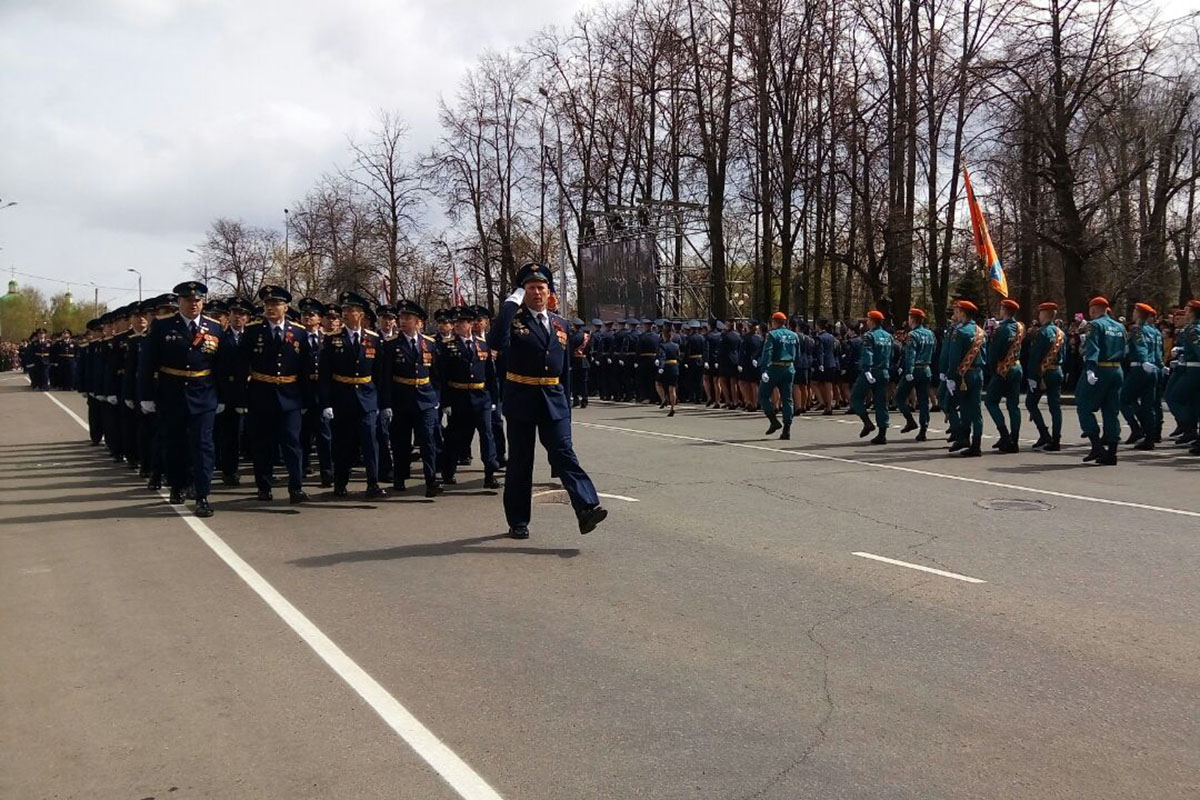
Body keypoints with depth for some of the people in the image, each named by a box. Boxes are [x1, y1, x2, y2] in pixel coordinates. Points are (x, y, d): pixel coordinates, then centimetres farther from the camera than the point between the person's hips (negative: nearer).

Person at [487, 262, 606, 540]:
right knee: (520, 461, 6)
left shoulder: (559, 324, 11)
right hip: (521, 400, -3)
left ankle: (587, 509, -21)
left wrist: (567, 406, 14)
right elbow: (498, 343, -27)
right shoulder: (515, 320, -4)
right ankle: (518, 522, 15)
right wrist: (512, 302, -21)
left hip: (554, 400, 3)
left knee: (564, 454, -9)